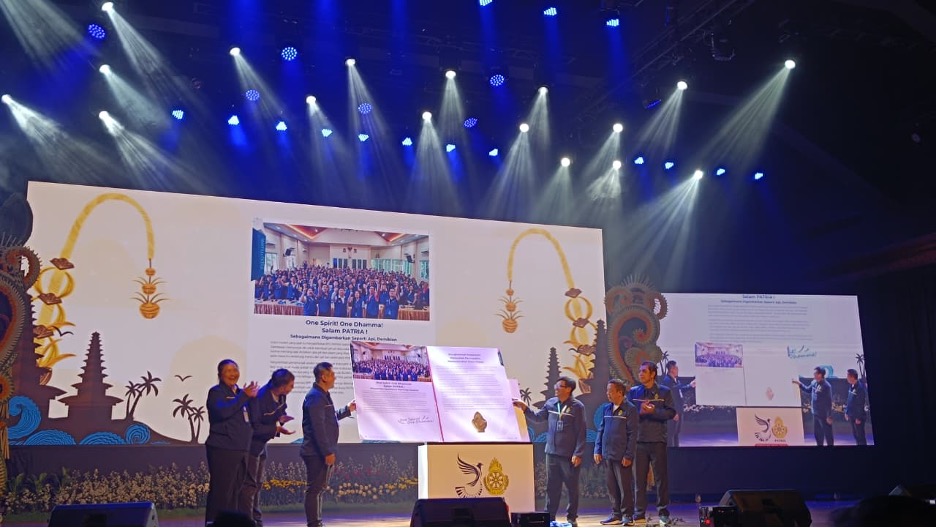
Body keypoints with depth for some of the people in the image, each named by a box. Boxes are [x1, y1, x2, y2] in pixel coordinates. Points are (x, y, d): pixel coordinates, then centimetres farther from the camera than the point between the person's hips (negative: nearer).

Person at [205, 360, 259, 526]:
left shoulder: (240, 393, 19)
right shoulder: (216, 392, -3)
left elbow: (251, 418, 24)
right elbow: (223, 411, -23)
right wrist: (244, 396, -20)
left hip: (241, 450, 8)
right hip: (222, 449, -8)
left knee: (235, 491, 11)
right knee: (220, 491, -11)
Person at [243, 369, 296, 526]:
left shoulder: (280, 397, -4)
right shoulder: (260, 398, -27)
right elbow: (255, 427, -26)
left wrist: (281, 418, -9)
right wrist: (277, 428, -28)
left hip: (261, 444, 9)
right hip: (251, 444, -9)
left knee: (257, 484, 14)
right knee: (250, 484, -6)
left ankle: (256, 520, 21)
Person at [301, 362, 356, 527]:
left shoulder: (323, 395, 17)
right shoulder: (315, 397, -17)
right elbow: (318, 427, -23)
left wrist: (348, 409, 32)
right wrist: (328, 452, -24)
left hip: (323, 452, 11)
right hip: (317, 453, -11)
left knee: (319, 488, 15)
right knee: (314, 489, -6)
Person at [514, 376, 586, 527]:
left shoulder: (577, 406, -9)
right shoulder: (550, 403, 5)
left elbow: (581, 433, -10)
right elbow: (538, 418, 14)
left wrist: (578, 454, -14)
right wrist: (525, 408, -1)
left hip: (570, 455, -5)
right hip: (552, 452, 5)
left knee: (572, 487, 6)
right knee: (552, 486, 11)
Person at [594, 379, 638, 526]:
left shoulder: (630, 409, -7)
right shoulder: (606, 408, 11)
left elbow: (632, 434, -10)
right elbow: (601, 430, 16)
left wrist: (628, 455, -14)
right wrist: (598, 450, 9)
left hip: (622, 456, -6)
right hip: (608, 454, 6)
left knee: (625, 486, 0)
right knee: (612, 487, 10)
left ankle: (627, 515, 10)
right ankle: (616, 515, 18)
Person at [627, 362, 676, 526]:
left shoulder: (664, 392, 5)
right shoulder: (633, 392, 9)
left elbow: (671, 413, -3)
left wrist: (653, 411, -16)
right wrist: (640, 411, -13)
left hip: (658, 441, -1)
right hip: (638, 440, 2)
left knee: (661, 477, 1)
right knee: (639, 478, 3)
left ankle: (663, 513, 8)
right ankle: (639, 514, 8)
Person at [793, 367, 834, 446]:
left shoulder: (826, 386, -21)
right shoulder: (814, 382, 4)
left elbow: (829, 402, -19)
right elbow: (808, 390, 25)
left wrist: (829, 416, -18)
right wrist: (799, 383, 14)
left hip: (824, 415, -8)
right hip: (815, 413, 8)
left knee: (828, 433, 3)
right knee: (817, 433, 19)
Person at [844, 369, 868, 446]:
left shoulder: (860, 387, -21)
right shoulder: (851, 386, 6)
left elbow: (861, 404, -20)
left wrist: (859, 417, -18)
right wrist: (846, 412, 15)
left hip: (858, 416, -9)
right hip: (852, 415, 9)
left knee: (860, 435, -1)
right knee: (855, 434, 17)